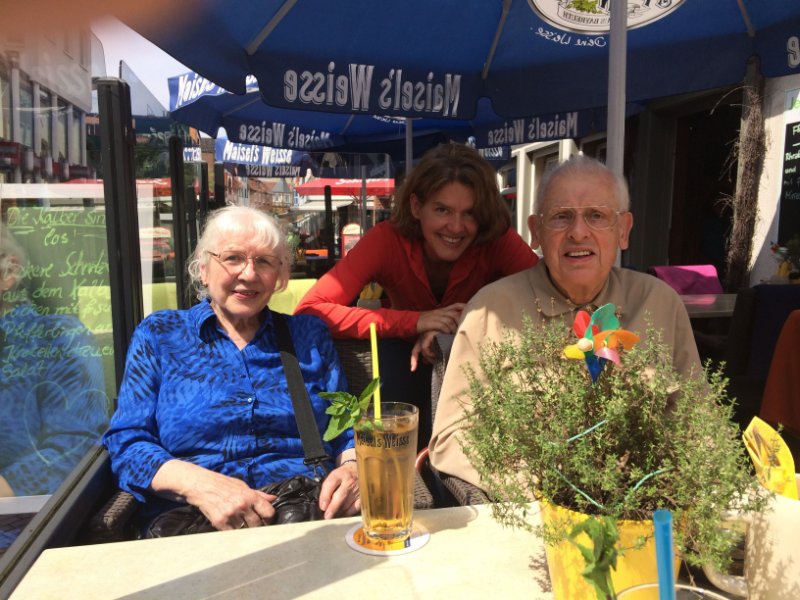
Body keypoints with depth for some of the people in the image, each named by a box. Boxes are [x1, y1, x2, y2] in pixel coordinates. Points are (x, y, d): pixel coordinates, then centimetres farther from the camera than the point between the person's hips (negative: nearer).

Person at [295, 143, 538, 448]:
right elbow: (310, 310, -33)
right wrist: (415, 321, -40)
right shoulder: (387, 239, -25)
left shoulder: (498, 240, -24)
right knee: (393, 356, -33)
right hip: (410, 352, 0)